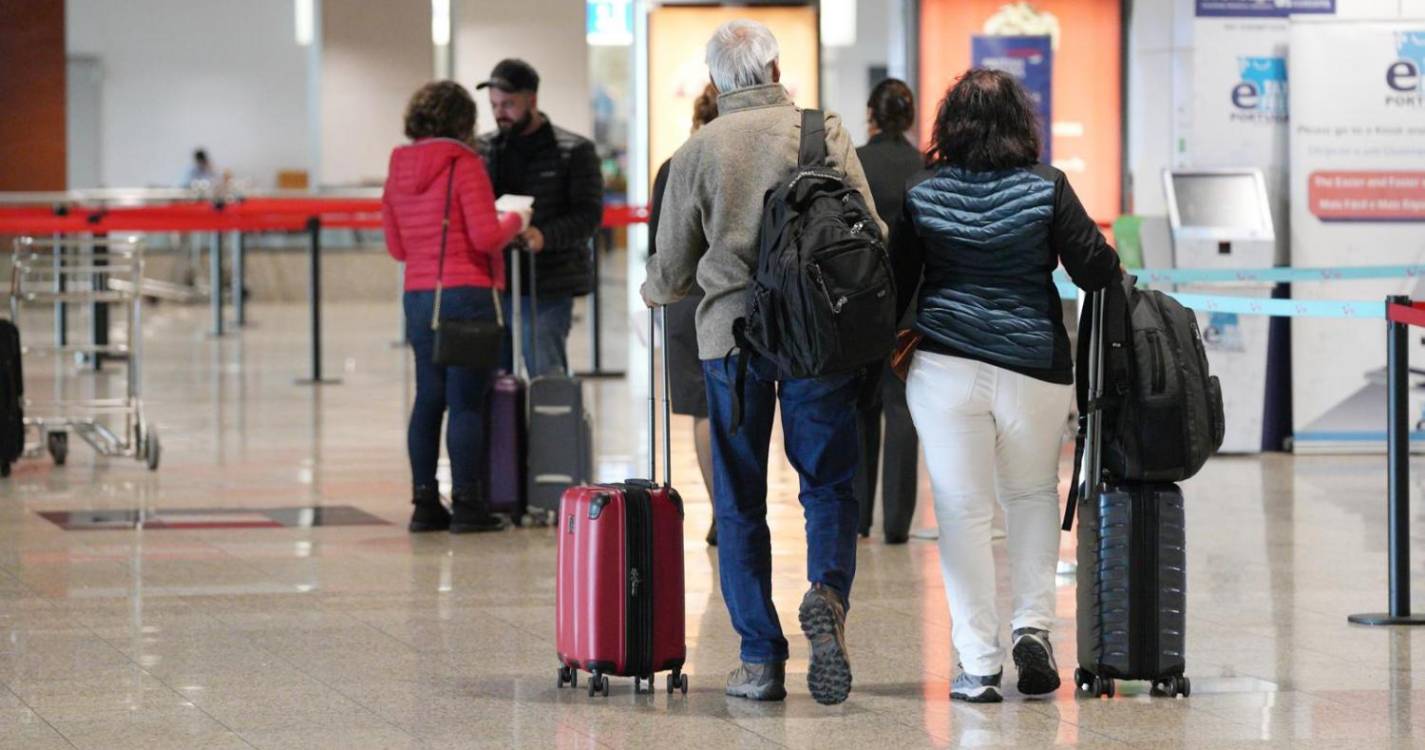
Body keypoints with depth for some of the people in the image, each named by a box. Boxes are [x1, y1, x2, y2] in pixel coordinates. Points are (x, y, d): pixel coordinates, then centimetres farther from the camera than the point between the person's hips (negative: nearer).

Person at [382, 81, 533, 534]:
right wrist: (515, 221, 3)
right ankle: (466, 504, -2)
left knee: (428, 399, 11)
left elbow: (396, 247, 15)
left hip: (418, 297, 6)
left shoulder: (399, 169, 9)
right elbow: (486, 236, -16)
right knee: (467, 402, -3)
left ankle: (425, 502, 12)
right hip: (466, 294, -6)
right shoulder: (464, 163, -10)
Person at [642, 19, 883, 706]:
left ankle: (761, 659, 6)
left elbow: (671, 271, 9)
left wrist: (655, 293, 32)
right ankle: (827, 592, -18)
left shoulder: (698, 151, 3)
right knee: (829, 483, 10)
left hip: (730, 333, 0)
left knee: (739, 501, 8)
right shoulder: (827, 134, 2)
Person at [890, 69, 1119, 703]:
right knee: (1033, 494, 21)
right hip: (1035, 366, 0)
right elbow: (1094, 268, -4)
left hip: (945, 367, 0)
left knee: (963, 510, 3)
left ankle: (977, 663, 1)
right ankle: (1033, 624, 7)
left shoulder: (923, 194, 2)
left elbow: (897, 284, 7)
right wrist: (1116, 276, 18)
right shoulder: (1047, 187, -2)